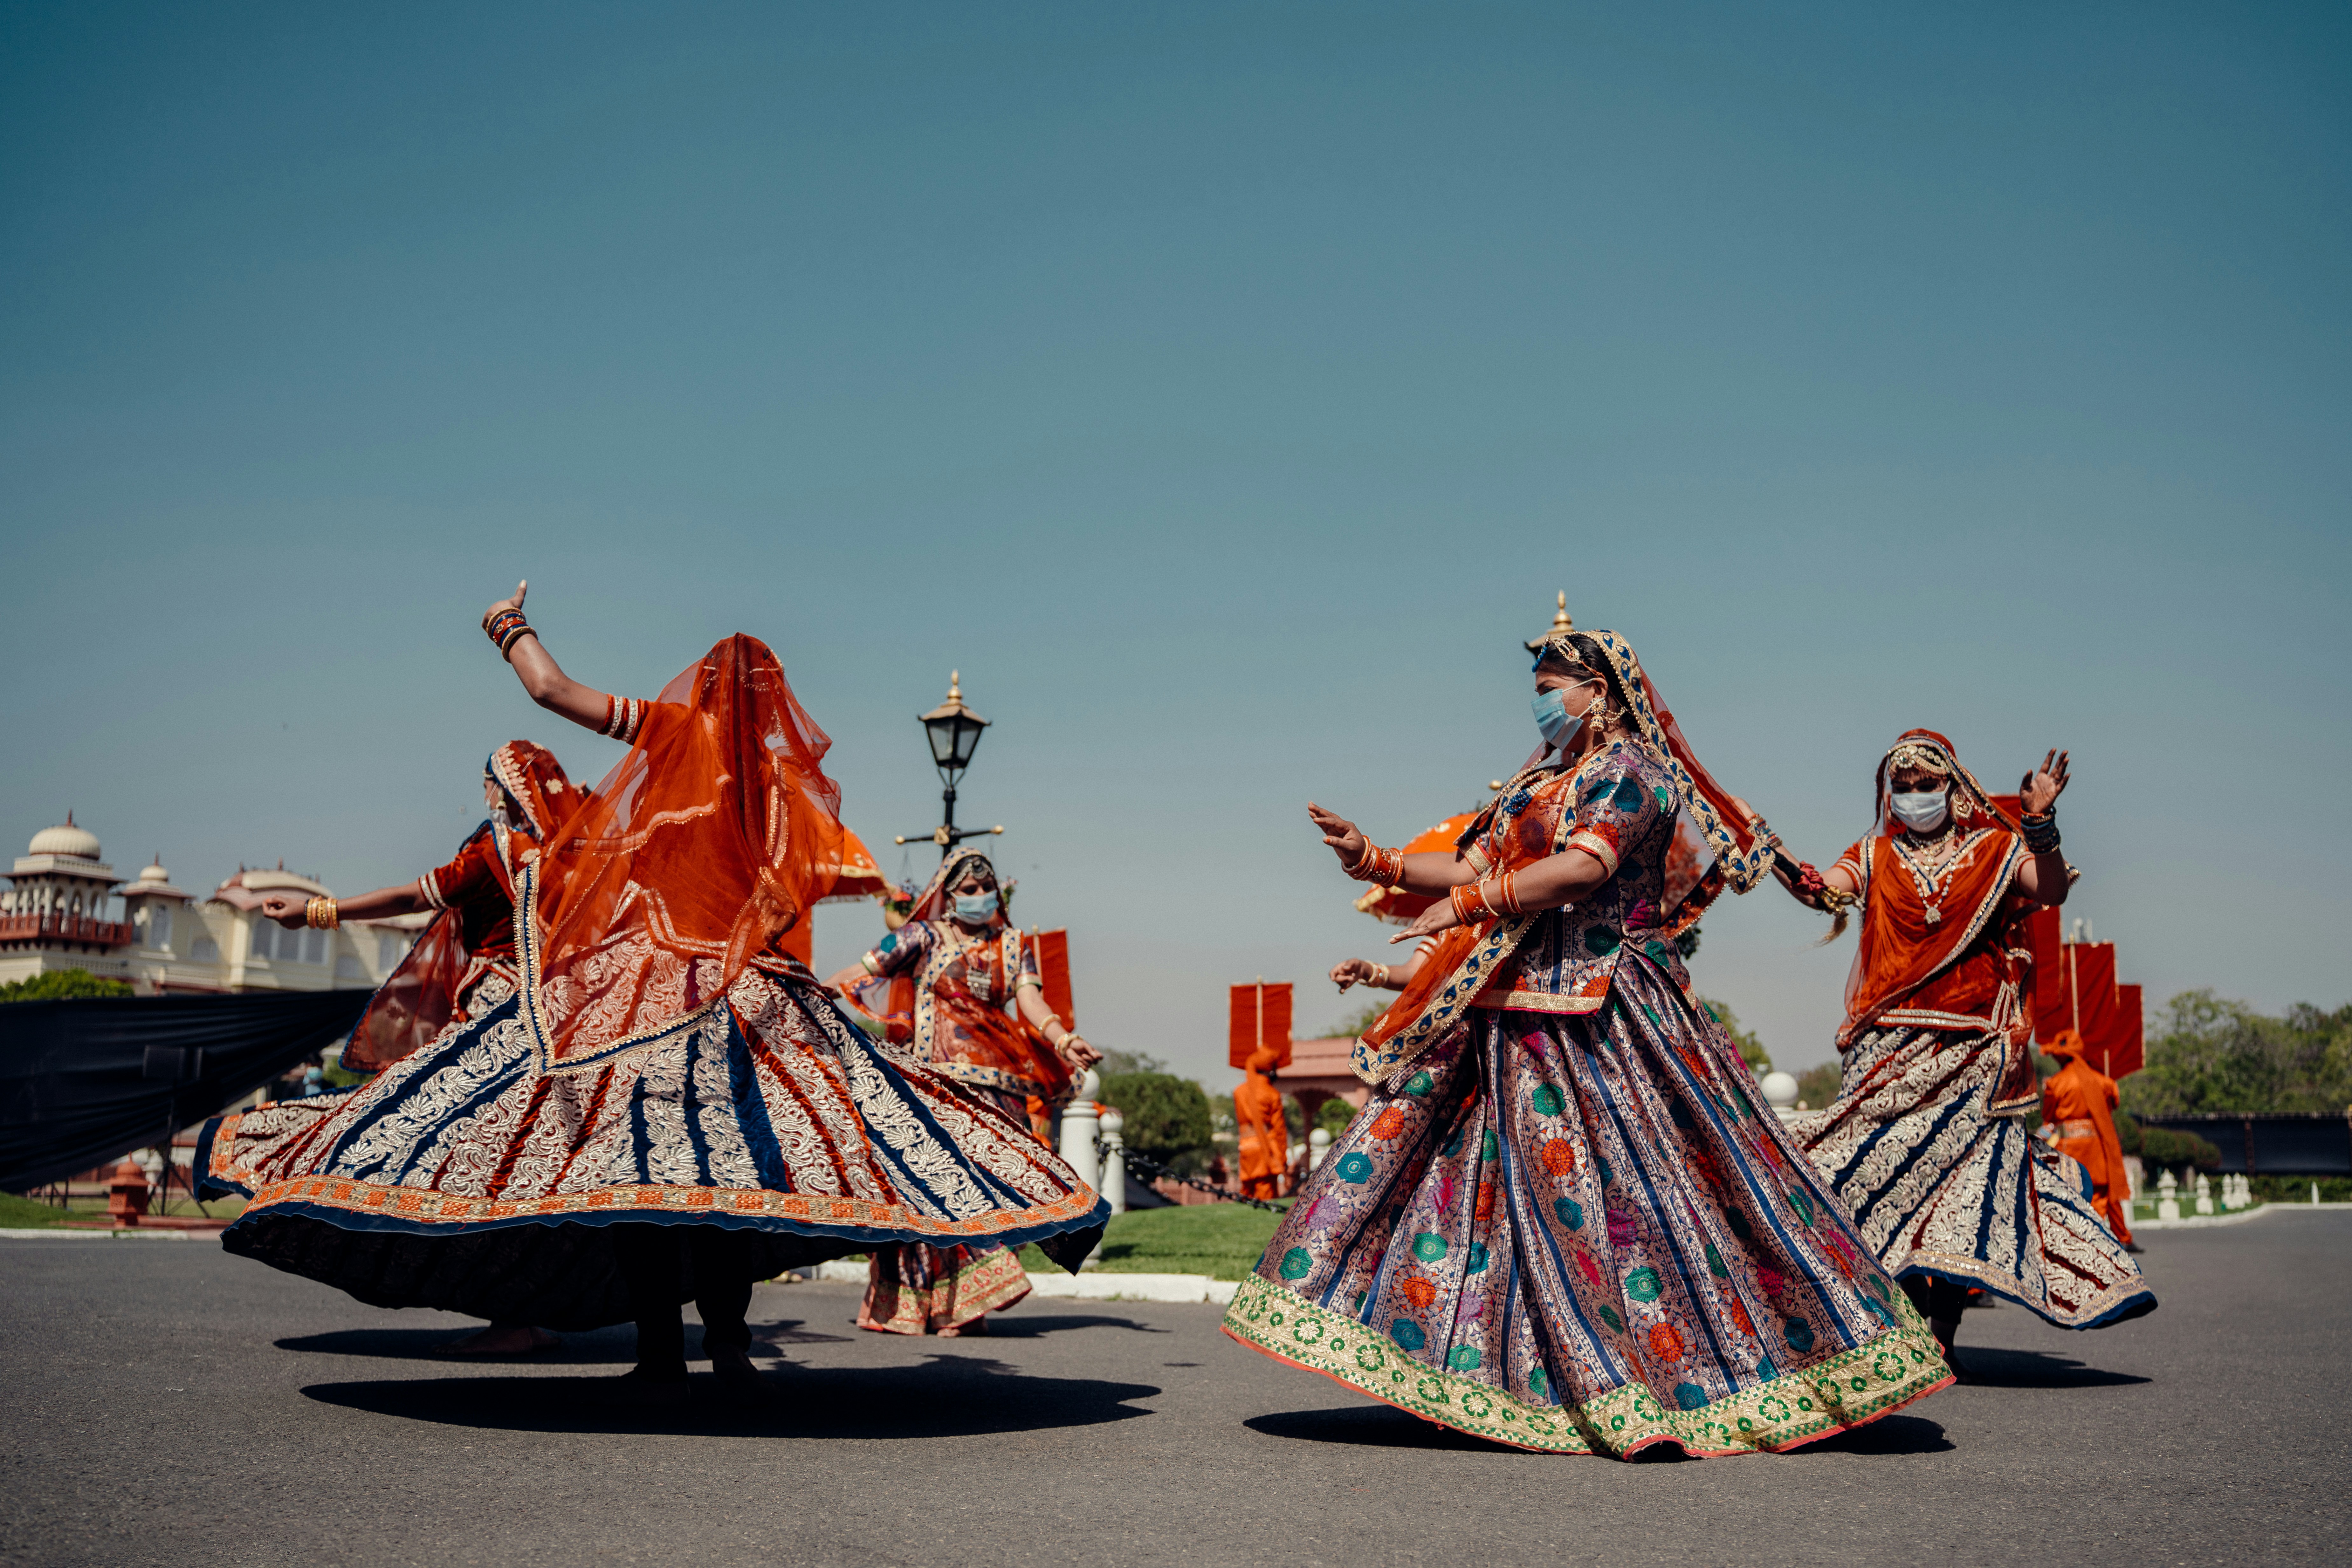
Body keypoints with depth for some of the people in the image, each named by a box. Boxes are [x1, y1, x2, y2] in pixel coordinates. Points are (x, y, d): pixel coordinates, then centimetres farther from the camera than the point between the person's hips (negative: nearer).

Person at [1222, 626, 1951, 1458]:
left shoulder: (1627, 769, -6)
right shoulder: (1543, 782, 22)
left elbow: (1584, 866, -22)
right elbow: (1472, 870, 19)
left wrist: (1466, 905, -21)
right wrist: (1374, 860, 10)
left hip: (1597, 1013, -9)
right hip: (1514, 1013, 9)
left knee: (1639, 1180, -8)